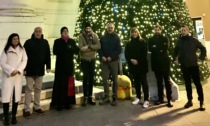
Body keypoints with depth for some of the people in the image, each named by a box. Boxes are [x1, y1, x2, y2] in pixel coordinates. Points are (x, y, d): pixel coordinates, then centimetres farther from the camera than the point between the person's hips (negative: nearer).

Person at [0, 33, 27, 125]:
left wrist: (18, 70, -13)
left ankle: (14, 116, 13)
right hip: (8, 75, -1)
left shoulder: (22, 49, 7)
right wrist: (11, 70, -14)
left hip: (18, 75, 2)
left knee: (16, 95, 3)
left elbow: (24, 61, 1)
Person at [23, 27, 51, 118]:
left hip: (40, 70, 4)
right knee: (29, 89, 1)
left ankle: (37, 107, 23)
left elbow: (48, 55, 8)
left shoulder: (45, 42, 5)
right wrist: (24, 68, -12)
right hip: (30, 69, -3)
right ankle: (26, 109, 6)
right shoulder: (28, 42, -5)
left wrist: (48, 66, 2)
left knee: (38, 89, 12)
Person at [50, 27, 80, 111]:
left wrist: (70, 48, -13)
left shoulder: (72, 41, 10)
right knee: (60, 84, -4)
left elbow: (77, 50, 2)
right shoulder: (57, 41, 1)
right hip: (60, 65, -3)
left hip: (69, 65, 3)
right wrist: (67, 49, -12)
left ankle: (67, 102, 9)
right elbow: (55, 51, -12)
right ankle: (59, 103, 0)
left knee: (68, 83, 2)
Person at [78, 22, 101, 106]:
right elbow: (81, 48, -18)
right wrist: (92, 48, -19)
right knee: (86, 78, -6)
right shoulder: (81, 36, -6)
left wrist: (88, 46, -21)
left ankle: (90, 97, 17)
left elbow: (99, 46, -13)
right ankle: (85, 97, 3)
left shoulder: (95, 35, 1)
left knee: (91, 78, 8)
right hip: (84, 60, -3)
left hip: (92, 59, 3)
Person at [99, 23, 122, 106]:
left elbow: (119, 49, -6)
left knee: (114, 79, 3)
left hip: (114, 61, -2)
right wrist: (102, 56, -11)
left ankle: (114, 98, 9)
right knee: (104, 79, 1)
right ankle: (106, 97, 11)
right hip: (104, 61, 2)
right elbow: (100, 48, 7)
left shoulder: (116, 38, 3)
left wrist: (111, 57, -15)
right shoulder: (103, 38, 10)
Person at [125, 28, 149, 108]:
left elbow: (144, 53, -6)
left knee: (143, 82, -5)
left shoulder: (142, 42, 2)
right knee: (136, 82, 9)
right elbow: (126, 54, 5)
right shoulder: (129, 43, 12)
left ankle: (146, 100, -5)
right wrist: (131, 60, -12)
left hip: (141, 65, -4)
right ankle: (138, 97, 20)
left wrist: (137, 61, -15)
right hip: (133, 65, 4)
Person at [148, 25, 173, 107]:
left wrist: (156, 47, -7)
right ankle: (161, 98, 15)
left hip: (164, 61, -2)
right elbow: (150, 49, -3)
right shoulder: (151, 39, 14)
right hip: (156, 62, 2)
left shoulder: (165, 38, 9)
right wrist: (160, 49, -11)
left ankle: (169, 99, -2)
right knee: (159, 81, 7)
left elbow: (166, 47, -9)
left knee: (167, 80, -2)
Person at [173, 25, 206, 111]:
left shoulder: (193, 40, -2)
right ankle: (190, 100, 18)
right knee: (187, 83, 9)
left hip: (193, 64, -3)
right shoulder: (179, 41, 6)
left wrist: (201, 58, -3)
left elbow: (203, 48, 4)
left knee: (197, 83, -2)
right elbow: (176, 51, 20)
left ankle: (201, 102, 4)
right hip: (184, 66, 3)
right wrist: (175, 58, 10)